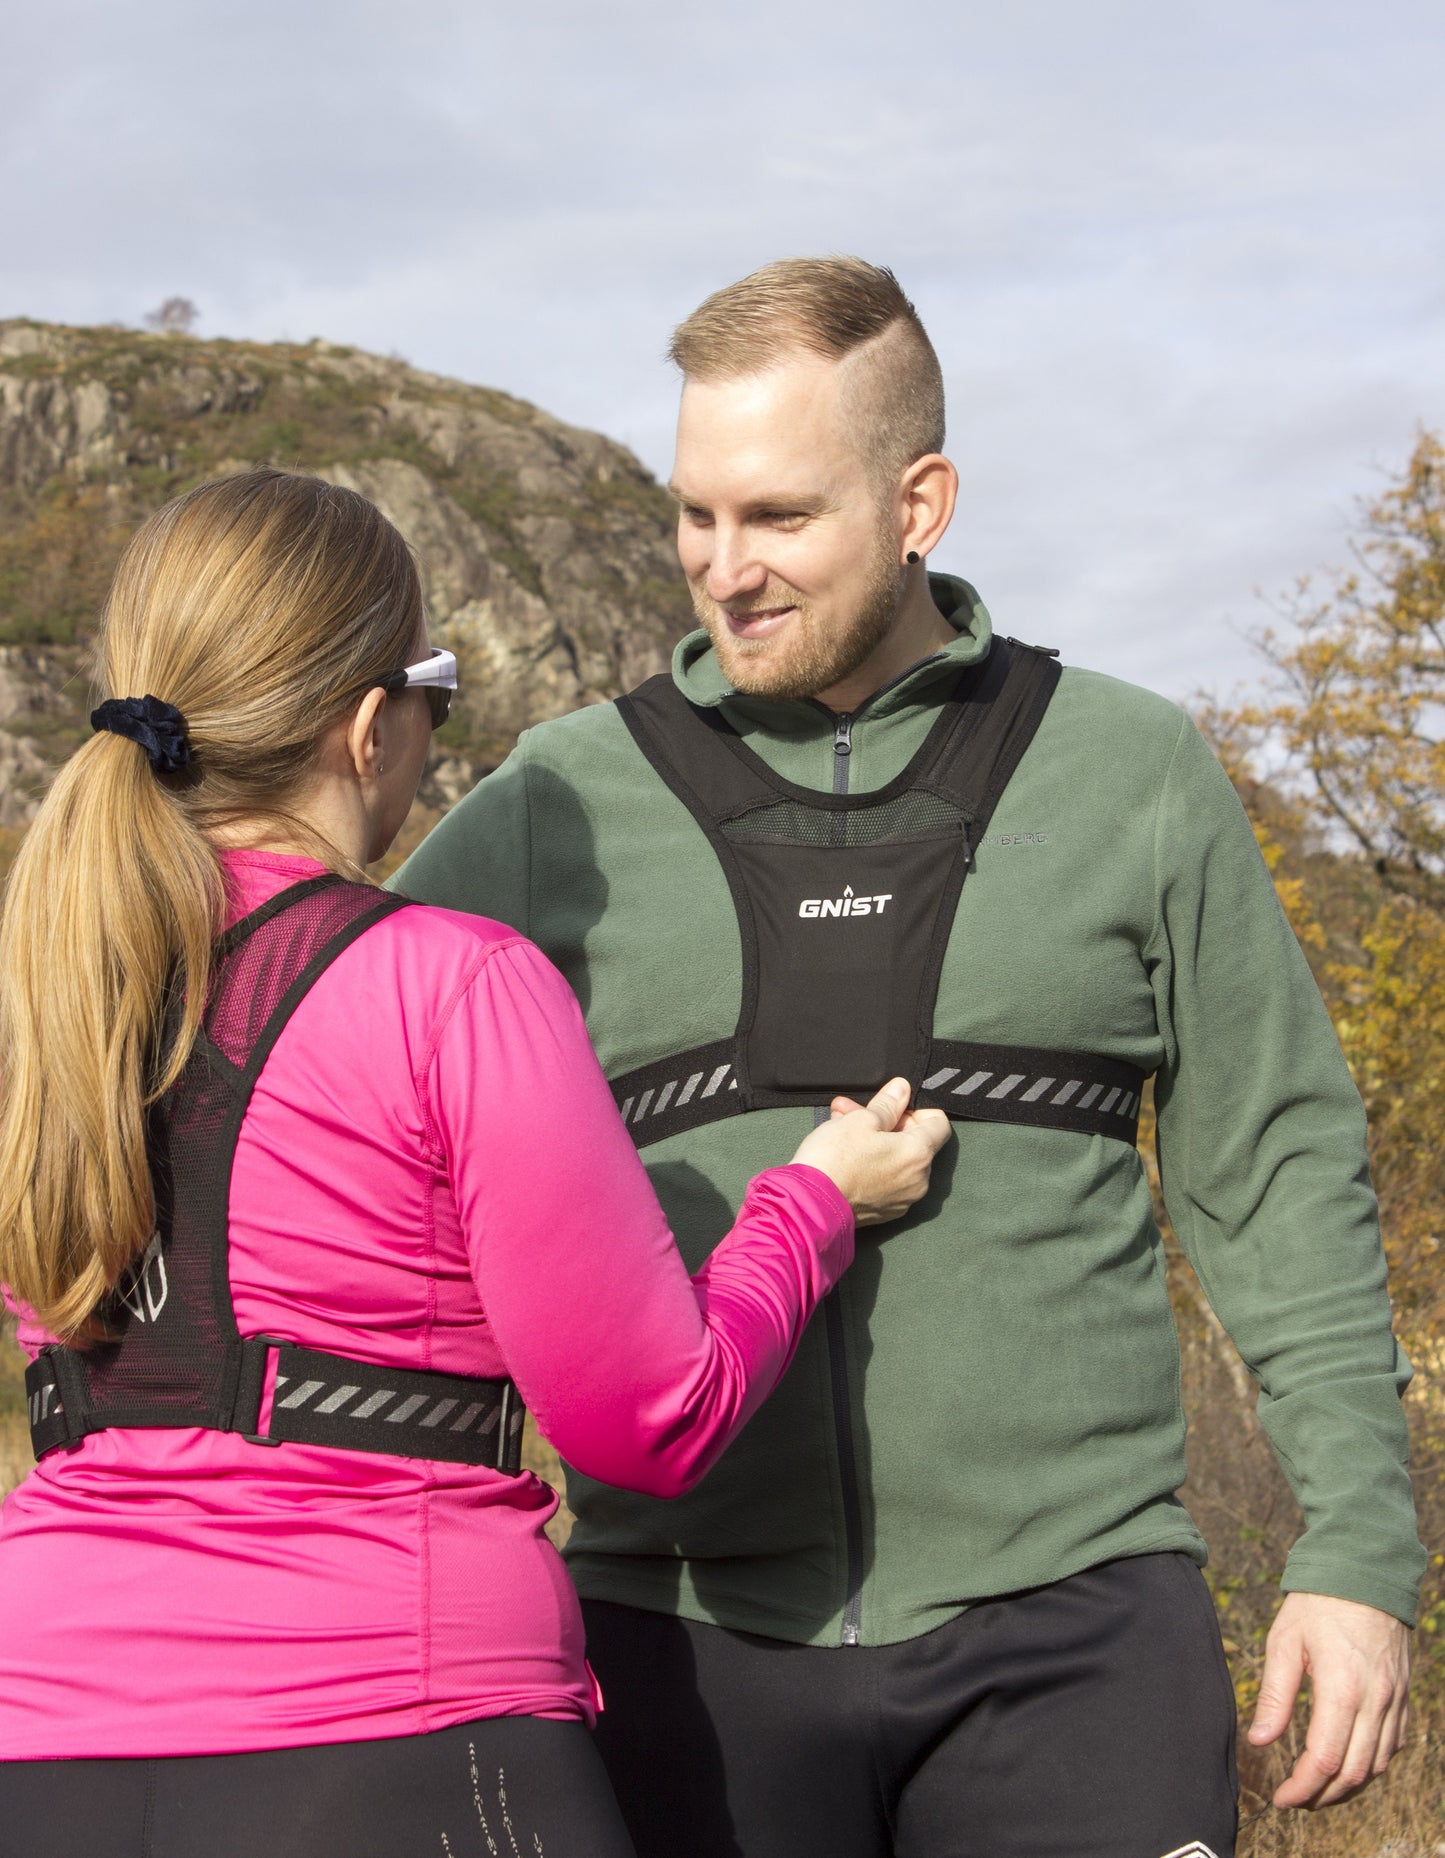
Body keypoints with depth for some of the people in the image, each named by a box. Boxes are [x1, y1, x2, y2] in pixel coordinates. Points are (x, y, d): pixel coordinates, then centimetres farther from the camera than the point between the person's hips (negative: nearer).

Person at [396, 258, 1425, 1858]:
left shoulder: (1134, 776, 4)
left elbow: (1277, 1178, 7)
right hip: (692, 1639, 1)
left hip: (1063, 1627, -1)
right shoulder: (560, 811, 4)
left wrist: (1359, 1556, 0)